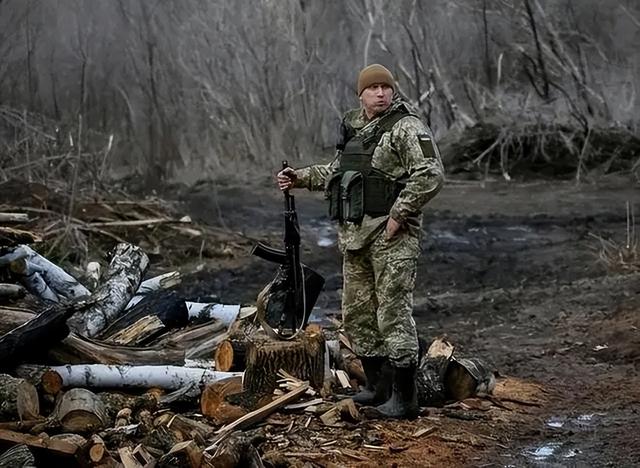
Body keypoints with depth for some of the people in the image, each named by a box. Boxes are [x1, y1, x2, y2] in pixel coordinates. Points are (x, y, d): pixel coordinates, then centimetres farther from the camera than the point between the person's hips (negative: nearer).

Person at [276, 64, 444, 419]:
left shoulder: (407, 128, -10)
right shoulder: (352, 127, 15)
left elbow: (430, 175, -20)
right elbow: (337, 173, 28)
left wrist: (399, 214, -19)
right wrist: (299, 178, 16)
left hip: (392, 234, -8)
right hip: (355, 234, 8)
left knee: (393, 314, -7)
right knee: (357, 312, 13)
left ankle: (405, 398, 0)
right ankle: (375, 386, 25)